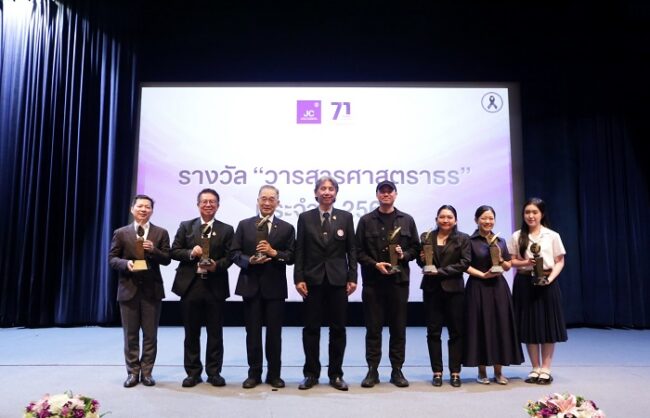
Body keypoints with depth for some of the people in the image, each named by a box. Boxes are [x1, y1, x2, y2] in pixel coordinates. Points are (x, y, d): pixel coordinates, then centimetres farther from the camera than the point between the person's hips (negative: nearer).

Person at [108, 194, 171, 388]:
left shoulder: (161, 233, 4)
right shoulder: (121, 233, 4)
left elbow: (167, 260, 0)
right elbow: (112, 259, 2)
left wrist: (153, 250, -18)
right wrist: (125, 263, -18)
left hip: (152, 289, 0)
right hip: (129, 289, 0)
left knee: (150, 334, 6)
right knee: (130, 334, 8)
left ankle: (146, 372, 17)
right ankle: (133, 372, 19)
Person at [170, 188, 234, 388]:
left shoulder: (226, 230, 6)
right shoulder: (185, 226, 9)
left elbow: (229, 257, 0)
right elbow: (174, 251, 4)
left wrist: (216, 265, -19)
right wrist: (190, 253, -14)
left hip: (215, 287, -1)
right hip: (190, 285, 1)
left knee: (215, 333, 6)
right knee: (191, 333, 9)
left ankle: (214, 372, 18)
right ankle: (193, 372, 20)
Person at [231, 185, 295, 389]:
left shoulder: (287, 228, 4)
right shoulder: (244, 225, 7)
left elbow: (291, 257, -2)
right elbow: (234, 253, 2)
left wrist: (274, 252, -18)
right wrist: (249, 260, -16)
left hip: (275, 287, 0)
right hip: (250, 286, 1)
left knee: (274, 332, 7)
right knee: (253, 332, 8)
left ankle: (274, 374, 20)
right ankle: (254, 373, 20)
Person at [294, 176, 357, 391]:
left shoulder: (345, 217, 5)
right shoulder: (305, 217, 4)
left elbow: (352, 250, 4)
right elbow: (299, 251, 2)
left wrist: (352, 278, -3)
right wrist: (299, 278, -6)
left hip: (338, 280, 0)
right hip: (313, 280, 0)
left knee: (338, 328, 6)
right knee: (311, 328, 6)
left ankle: (336, 374, 18)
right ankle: (311, 373, 18)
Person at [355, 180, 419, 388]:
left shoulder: (407, 220, 10)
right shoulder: (366, 220, 6)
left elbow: (415, 248, 11)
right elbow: (359, 251, 2)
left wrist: (404, 255, -9)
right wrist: (375, 264, -11)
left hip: (399, 279, 1)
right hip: (373, 280, -1)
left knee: (398, 327, 6)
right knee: (373, 328, 3)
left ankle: (397, 370, 17)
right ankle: (372, 370, 12)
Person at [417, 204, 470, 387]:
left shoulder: (463, 239, 2)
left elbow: (464, 263, -8)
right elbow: (421, 262, 14)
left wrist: (440, 271, -14)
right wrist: (422, 259, -9)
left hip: (453, 289, -2)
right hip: (432, 289, 2)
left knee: (456, 331, 4)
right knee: (433, 331, 4)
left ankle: (455, 372, 14)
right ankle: (437, 372, 13)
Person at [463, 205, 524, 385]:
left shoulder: (500, 241, 11)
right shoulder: (470, 241, -1)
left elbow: (508, 267, 12)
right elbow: (466, 266, -5)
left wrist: (500, 260, -7)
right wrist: (483, 275, -15)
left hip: (498, 287, 4)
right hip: (478, 288, -4)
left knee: (500, 327, 4)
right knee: (480, 327, 0)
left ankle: (498, 371, 15)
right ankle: (482, 371, 11)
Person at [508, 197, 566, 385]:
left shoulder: (552, 236, 2)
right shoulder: (517, 236, 4)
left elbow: (560, 262, 2)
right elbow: (511, 261, 5)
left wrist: (551, 278, -14)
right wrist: (525, 262, -15)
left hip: (546, 283, -1)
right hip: (525, 283, 1)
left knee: (547, 325, 3)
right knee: (529, 325, 6)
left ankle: (546, 369, 13)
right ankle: (535, 368, 17)